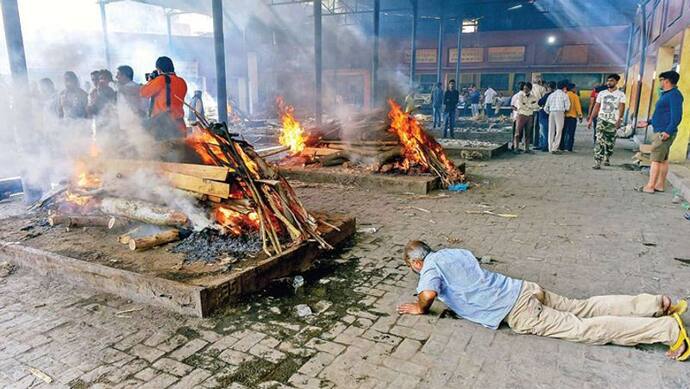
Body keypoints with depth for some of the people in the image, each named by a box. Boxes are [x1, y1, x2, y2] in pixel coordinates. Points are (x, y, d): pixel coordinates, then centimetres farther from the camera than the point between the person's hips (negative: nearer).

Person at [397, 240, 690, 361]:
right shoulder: (454, 251, 17)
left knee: (584, 329, -5)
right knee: (583, 308, 14)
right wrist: (446, 285, 31)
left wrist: (420, 308, -4)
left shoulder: (430, 266, -7)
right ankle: (661, 305, 14)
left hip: (518, 313, -8)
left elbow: (429, 294, -24)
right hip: (524, 289, 8)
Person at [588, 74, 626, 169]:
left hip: (613, 122, -1)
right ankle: (597, 162, -19)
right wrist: (590, 119, 6)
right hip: (602, 120, 1)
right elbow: (596, 107, 13)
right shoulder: (602, 93, 11)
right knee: (600, 141, -13)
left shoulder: (621, 95, 2)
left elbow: (621, 107, -11)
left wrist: (619, 120, -27)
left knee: (610, 143, 8)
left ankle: (607, 159, 29)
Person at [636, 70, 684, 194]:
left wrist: (668, 131, -29)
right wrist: (648, 123, 27)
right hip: (661, 131, 11)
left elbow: (677, 116, -22)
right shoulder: (666, 94, 18)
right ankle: (660, 185, 19)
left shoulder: (674, 95, -14)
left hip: (664, 133, -11)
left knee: (656, 159, -10)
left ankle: (650, 186, -8)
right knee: (663, 160, 13)